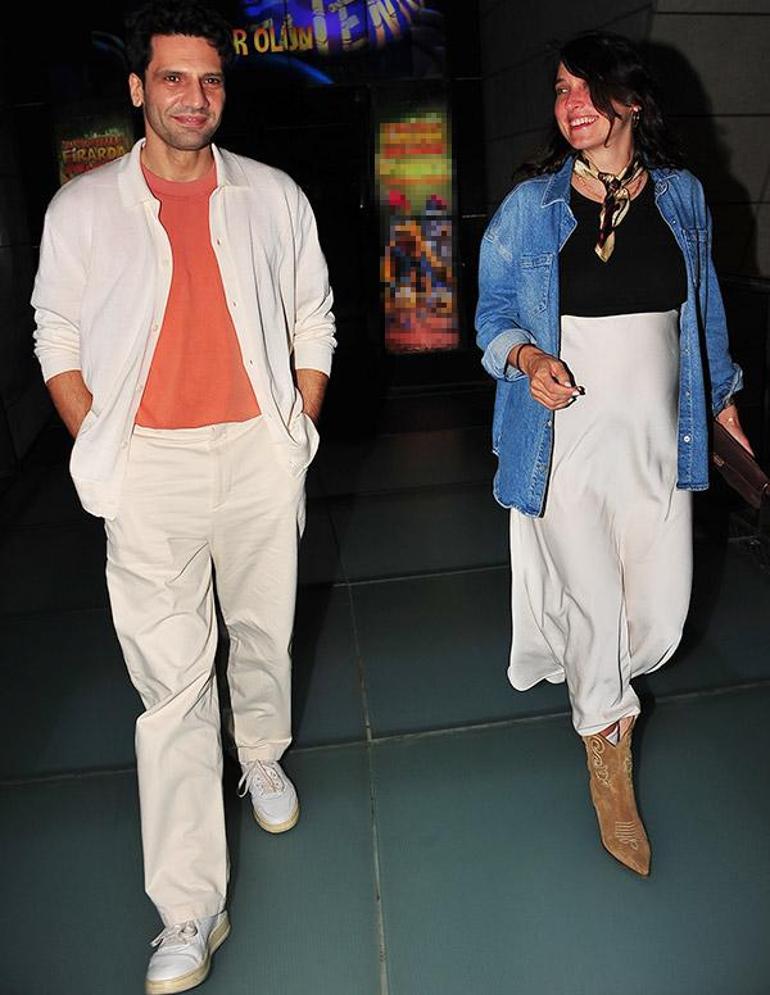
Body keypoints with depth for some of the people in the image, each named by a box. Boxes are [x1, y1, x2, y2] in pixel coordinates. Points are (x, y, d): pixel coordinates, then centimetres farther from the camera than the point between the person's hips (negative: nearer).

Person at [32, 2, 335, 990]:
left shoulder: (273, 197, 5)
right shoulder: (83, 207, 2)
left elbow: (312, 321, 10)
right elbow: (58, 339, 6)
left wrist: (297, 428, 3)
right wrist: (102, 453, -2)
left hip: (258, 453, 2)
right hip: (151, 466, -1)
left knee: (264, 629, 17)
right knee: (172, 681, -1)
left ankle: (262, 756, 47)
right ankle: (191, 908, 11)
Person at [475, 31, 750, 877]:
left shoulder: (682, 196, 6)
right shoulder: (529, 208, -2)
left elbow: (703, 306, 16)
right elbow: (492, 314, 2)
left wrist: (721, 398, 21)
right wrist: (527, 357, -19)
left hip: (656, 441, 3)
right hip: (565, 441, -3)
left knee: (660, 616, 6)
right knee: (595, 606, 3)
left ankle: (595, 686, 43)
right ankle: (609, 768, 29)